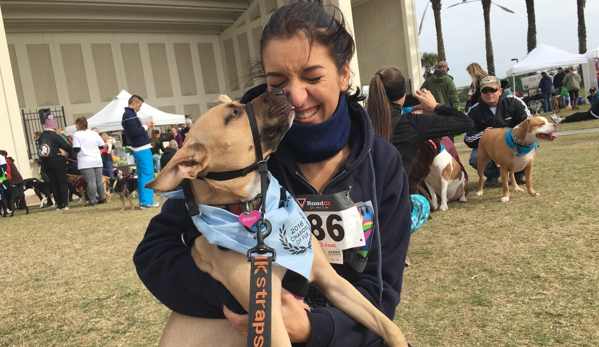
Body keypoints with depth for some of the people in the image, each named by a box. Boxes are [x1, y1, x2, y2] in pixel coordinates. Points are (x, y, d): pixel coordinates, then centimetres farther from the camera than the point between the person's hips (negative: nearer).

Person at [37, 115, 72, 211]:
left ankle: (59, 205, 10)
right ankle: (64, 204, -4)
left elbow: (41, 149, 8)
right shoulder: (55, 136, -12)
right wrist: (70, 149, 6)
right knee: (63, 183, 2)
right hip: (58, 162, -5)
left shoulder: (40, 137, 5)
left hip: (46, 163, 5)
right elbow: (67, 147, -14)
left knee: (54, 184, 10)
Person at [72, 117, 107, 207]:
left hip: (86, 162, -5)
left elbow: (76, 149, -12)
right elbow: (101, 146, 10)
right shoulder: (94, 133, 10)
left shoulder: (77, 134, -6)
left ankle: (92, 201, -4)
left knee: (91, 182, -6)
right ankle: (102, 198, 16)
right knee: (99, 180, 11)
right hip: (97, 160, 5)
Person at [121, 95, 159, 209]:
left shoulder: (128, 114, 17)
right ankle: (147, 201, -6)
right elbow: (135, 132, -22)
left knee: (142, 175, 11)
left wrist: (145, 126, 8)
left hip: (139, 149, 10)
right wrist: (146, 127, -8)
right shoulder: (130, 114, -14)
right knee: (147, 174, -7)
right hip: (142, 149, -10)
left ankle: (143, 201, 15)